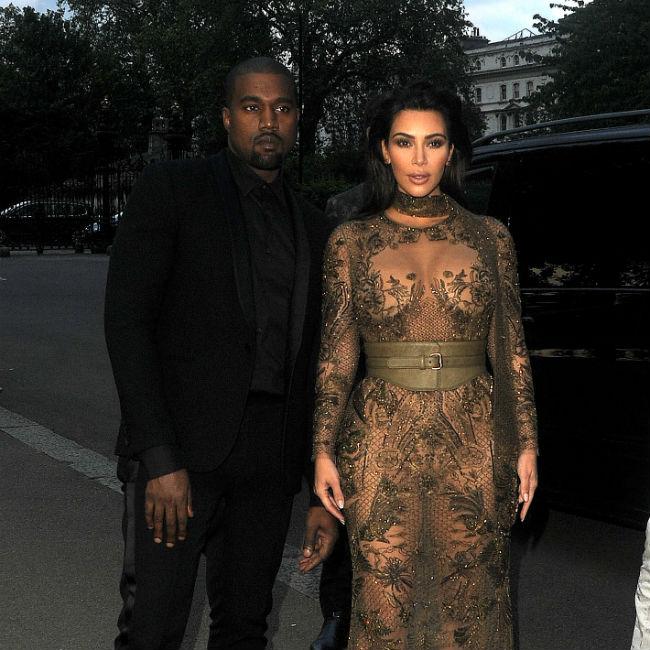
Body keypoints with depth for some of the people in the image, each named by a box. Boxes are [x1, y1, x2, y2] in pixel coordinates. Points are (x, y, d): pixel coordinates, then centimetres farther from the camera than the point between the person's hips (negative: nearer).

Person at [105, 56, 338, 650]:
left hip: (270, 460, 5)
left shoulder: (313, 228, 15)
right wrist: (160, 458, -17)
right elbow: (126, 322, -9)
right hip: (182, 445, -4)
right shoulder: (171, 189, 0)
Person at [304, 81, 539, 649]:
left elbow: (511, 349, 6)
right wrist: (324, 450, -1)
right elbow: (336, 354, 3)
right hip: (382, 445, 0)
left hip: (473, 442, 1)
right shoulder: (351, 241, 3)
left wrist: (526, 444, 3)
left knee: (470, 601, 10)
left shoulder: (490, 237, 5)